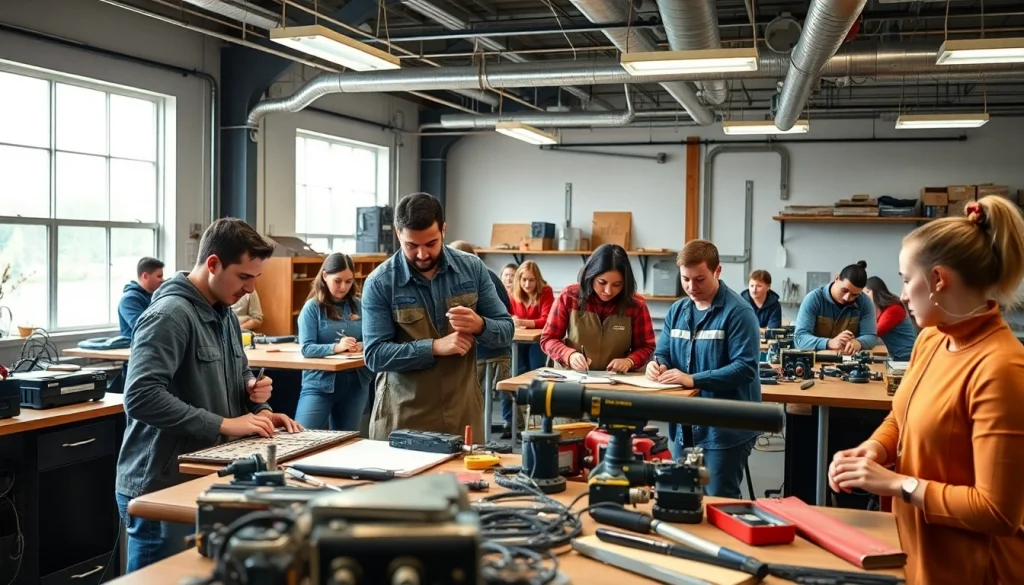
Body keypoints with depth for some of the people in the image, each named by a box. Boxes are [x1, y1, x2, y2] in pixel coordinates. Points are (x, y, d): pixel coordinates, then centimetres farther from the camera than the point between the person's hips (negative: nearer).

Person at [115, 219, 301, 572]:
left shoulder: (224, 313, 11)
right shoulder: (170, 315, -19)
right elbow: (141, 398, -30)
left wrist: (258, 405, 2)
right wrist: (224, 424, -26)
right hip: (161, 489, -9)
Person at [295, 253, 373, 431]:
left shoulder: (358, 305, 5)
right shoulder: (312, 307, -6)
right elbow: (306, 348, -13)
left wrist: (362, 346, -15)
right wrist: (336, 347, -28)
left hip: (355, 383, 4)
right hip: (320, 383, -4)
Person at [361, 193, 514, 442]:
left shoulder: (472, 268, 0)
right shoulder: (380, 283, -8)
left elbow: (506, 331, 3)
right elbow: (375, 355, -13)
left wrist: (479, 326, -19)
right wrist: (435, 347, -23)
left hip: (463, 413, 2)